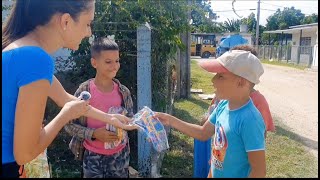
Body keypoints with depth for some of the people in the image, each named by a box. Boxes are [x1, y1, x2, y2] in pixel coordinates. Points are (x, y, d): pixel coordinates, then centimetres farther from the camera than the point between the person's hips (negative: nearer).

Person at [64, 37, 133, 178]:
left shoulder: (124, 92, -4)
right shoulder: (84, 91, -13)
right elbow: (69, 125, -8)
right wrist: (93, 133, -20)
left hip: (120, 154, 3)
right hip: (93, 156, -2)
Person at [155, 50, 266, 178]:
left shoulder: (249, 120, -30)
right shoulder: (223, 105, -8)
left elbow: (259, 171, -25)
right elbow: (203, 133, 5)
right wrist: (170, 120, 0)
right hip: (214, 174, 7)